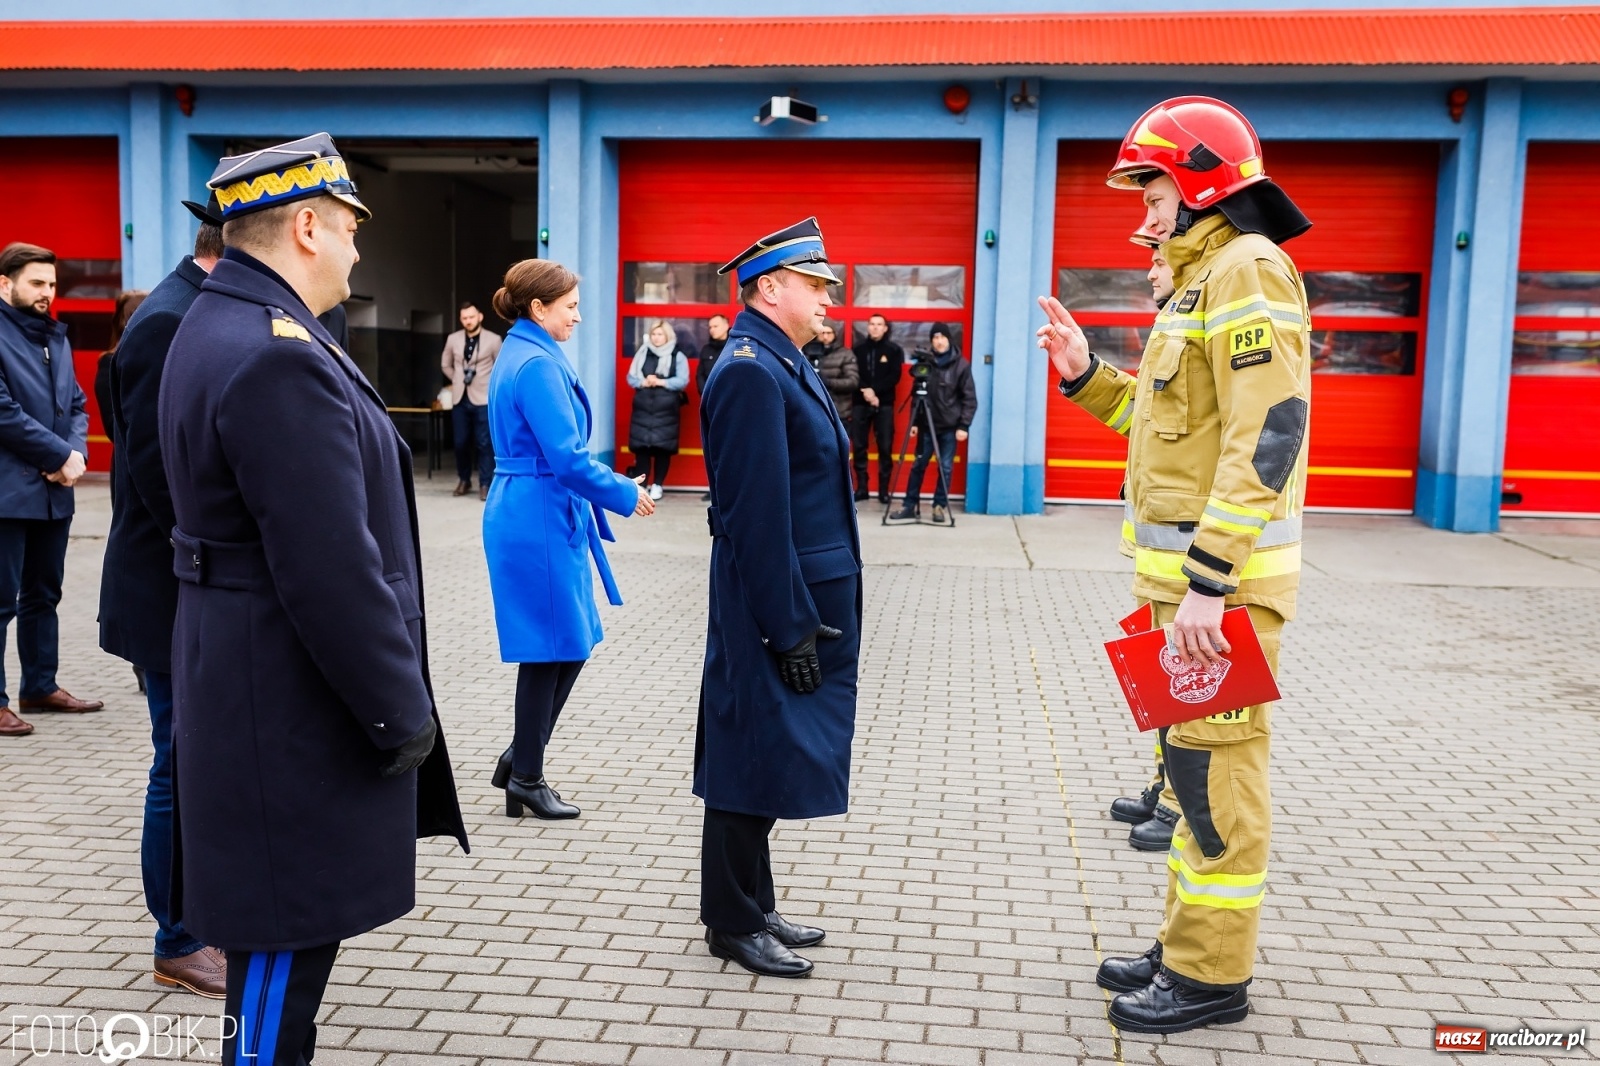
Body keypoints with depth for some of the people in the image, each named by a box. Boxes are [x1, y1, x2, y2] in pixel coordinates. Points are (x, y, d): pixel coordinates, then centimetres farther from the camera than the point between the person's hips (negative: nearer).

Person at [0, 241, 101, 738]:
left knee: (43, 594, 15)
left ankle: (41, 685, 25)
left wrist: (77, 453, -4)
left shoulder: (55, 336, 14)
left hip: (54, 489, 7)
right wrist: (60, 454, -13)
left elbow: (76, 404, 14)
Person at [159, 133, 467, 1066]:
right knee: (284, 950, 4)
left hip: (257, 685, 11)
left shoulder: (223, 327, 11)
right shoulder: (280, 359, -23)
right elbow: (331, 567, -26)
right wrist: (403, 711, -16)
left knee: (290, 942, 23)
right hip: (293, 706, -11)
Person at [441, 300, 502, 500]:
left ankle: (485, 484, 3)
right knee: (461, 442, 7)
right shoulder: (453, 339, 6)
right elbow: (445, 365, 21)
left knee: (484, 443, -3)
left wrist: (492, 385, 2)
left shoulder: (493, 340, -4)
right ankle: (463, 480, 21)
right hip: (460, 398, 3)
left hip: (483, 398, -3)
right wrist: (458, 380, 12)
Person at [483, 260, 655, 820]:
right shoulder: (538, 364, -17)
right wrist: (626, 495, -10)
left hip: (531, 516, 10)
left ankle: (520, 759, 23)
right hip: (540, 520, -10)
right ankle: (526, 776, 14)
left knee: (569, 643, 15)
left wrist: (615, 485, 19)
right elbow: (566, 458, -22)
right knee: (552, 648, 1)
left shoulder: (520, 355, 14)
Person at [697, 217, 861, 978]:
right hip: (774, 609, -10)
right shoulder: (751, 371, -18)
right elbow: (756, 515, -22)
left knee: (766, 760, 17)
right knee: (754, 763, 3)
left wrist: (811, 617, 16)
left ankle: (754, 907, 30)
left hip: (804, 600, 10)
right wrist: (789, 629, -21)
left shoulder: (782, 363, 13)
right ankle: (734, 923, 18)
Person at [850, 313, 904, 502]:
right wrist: (865, 391, -15)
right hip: (861, 403, 1)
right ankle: (861, 488, 7)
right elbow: (854, 376, 2)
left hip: (884, 404, -1)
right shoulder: (858, 349, 9)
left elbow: (894, 377, -4)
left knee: (885, 447, -3)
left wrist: (874, 389, -14)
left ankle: (884, 489, 2)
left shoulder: (894, 350, 6)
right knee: (858, 446, 0)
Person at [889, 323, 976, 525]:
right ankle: (910, 505, 12)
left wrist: (964, 425, -11)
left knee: (945, 467, 2)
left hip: (950, 426, -2)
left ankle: (940, 506, 13)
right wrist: (915, 421, 5)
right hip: (927, 424, 2)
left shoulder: (961, 365, -4)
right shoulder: (926, 363, 4)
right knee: (918, 465, 5)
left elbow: (970, 398, -4)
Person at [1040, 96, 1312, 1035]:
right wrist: (1085, 375, 9)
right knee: (1192, 758, 16)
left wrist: (1208, 583, -27)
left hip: (1223, 576, -10)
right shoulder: (1203, 278, 19)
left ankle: (1214, 976, 11)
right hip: (1187, 570, 10)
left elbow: (1267, 438, -23)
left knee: (1215, 765, -2)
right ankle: (1193, 945, 29)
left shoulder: (1248, 272, -13)